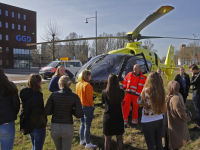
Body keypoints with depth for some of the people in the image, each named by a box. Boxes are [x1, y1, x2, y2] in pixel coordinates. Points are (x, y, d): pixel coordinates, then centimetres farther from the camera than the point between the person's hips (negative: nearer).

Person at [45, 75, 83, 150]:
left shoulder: (53, 95, -8)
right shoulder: (74, 97, -9)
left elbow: (47, 111, -8)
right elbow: (79, 114, -14)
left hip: (55, 127, 2)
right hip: (67, 128, -2)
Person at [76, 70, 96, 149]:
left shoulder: (78, 84, 3)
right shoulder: (87, 85, -20)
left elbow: (77, 95, 9)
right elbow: (89, 97, -19)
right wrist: (92, 105, -7)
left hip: (80, 106, 8)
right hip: (87, 107, -8)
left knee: (82, 124, 21)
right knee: (87, 126, 2)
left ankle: (82, 140, 33)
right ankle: (88, 144, 12)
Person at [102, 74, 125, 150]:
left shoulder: (104, 92, -13)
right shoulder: (121, 92, -11)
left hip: (108, 118, -1)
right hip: (118, 117, 1)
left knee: (107, 138, 13)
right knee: (119, 138, 15)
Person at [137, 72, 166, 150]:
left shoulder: (146, 91, -18)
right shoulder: (161, 90, -7)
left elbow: (139, 102, -3)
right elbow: (161, 103, 6)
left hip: (148, 121, -4)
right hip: (159, 120, 4)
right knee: (159, 143, 18)